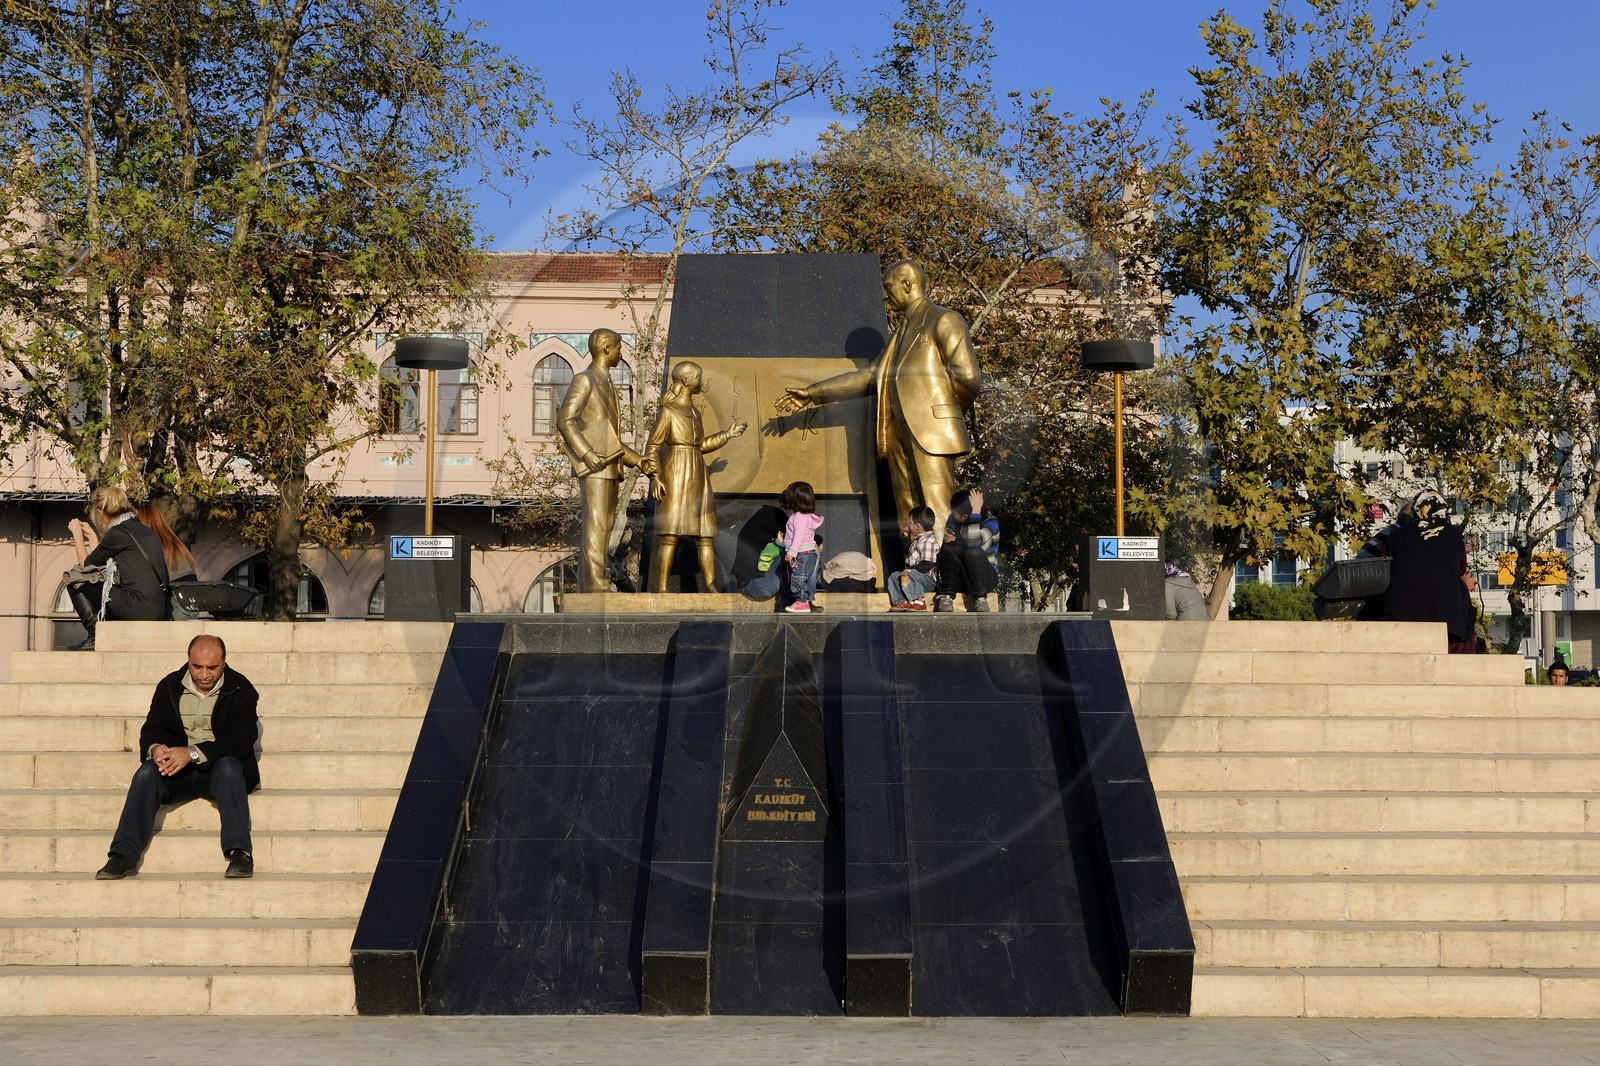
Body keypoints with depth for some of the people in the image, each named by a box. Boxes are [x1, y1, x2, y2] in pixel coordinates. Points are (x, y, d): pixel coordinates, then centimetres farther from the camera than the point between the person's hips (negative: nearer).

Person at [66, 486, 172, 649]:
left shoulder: (117, 533, -6)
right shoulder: (144, 530, 18)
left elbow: (87, 565, 7)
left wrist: (77, 533, 19)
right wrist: (92, 535, 38)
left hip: (139, 609, -8)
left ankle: (95, 635, 4)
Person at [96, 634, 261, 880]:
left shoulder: (241, 689, -4)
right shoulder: (169, 686, 8)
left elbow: (242, 740, -15)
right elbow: (152, 729, 6)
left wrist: (192, 753, -27)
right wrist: (155, 748, -21)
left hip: (219, 765, -3)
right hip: (177, 768, 3)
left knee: (227, 768, -36)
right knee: (146, 773, -27)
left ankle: (239, 853, -41)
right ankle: (123, 856, -32)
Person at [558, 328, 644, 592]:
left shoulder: (606, 384, 23)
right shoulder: (583, 380, -6)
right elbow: (565, 421, -16)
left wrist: (639, 461, 20)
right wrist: (588, 455, -23)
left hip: (609, 465, 9)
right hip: (593, 465, -9)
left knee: (604, 525, 5)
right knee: (596, 523, -14)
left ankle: (588, 585, 6)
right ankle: (595, 585, -17)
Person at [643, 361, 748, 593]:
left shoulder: (694, 411, 17)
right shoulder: (668, 411, -6)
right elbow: (652, 447, -8)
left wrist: (728, 434, 18)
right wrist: (654, 477, -18)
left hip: (698, 478, 8)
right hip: (676, 476, -8)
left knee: (707, 534, 3)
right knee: (670, 534, -14)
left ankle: (712, 589, 4)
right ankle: (660, 590, -15)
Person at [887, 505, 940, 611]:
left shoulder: (929, 541, -17)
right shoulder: (919, 539, 15)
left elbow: (927, 565, -25)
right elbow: (908, 554, 35)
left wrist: (909, 569, -20)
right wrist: (906, 538, 24)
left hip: (930, 579, -11)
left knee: (906, 575, -33)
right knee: (894, 576, 15)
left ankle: (919, 602, -29)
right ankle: (902, 602, 2)